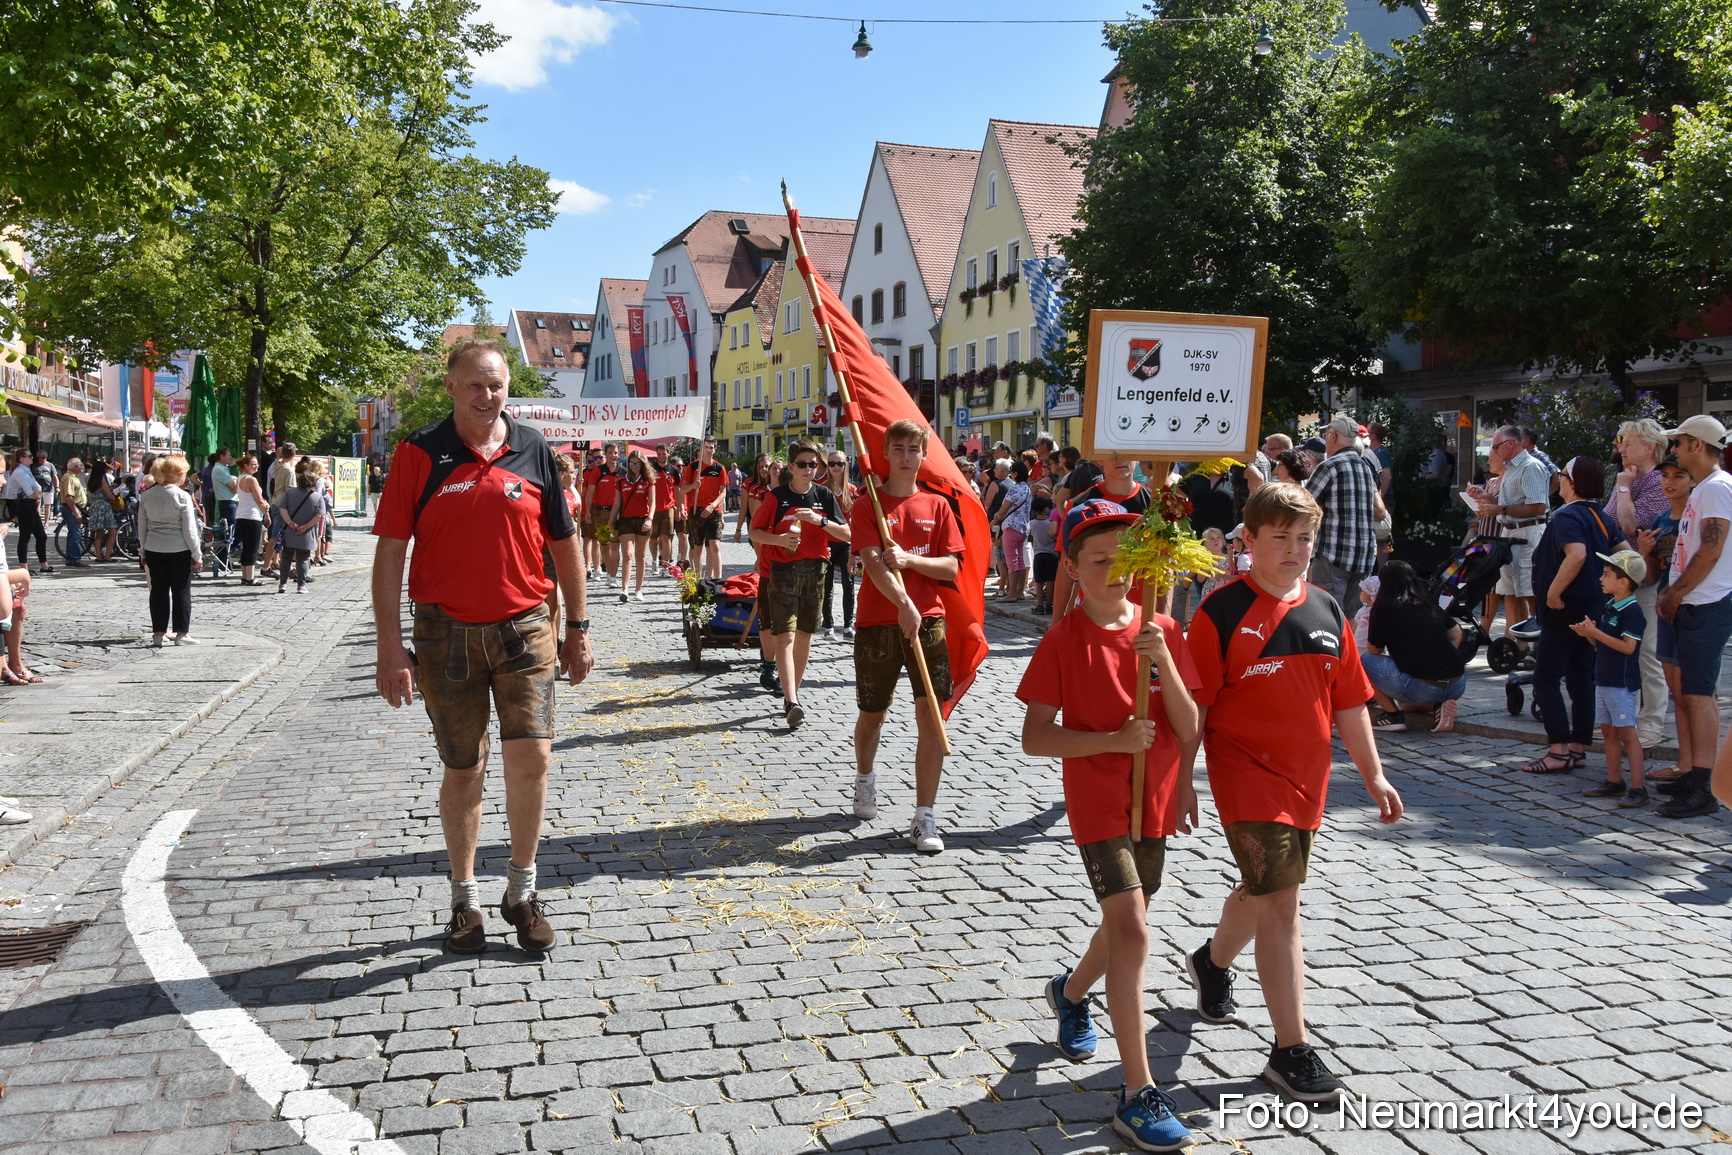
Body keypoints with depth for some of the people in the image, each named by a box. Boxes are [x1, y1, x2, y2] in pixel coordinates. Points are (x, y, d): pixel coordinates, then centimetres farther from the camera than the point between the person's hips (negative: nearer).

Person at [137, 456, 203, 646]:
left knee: (158, 590, 10)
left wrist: (143, 551, 17)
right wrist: (197, 554, -5)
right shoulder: (182, 496, -11)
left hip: (153, 550, 5)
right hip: (179, 550, -5)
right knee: (181, 591, 2)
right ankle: (182, 634, 4)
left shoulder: (147, 496, 5)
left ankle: (158, 633, 12)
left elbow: (142, 527, 9)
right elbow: (189, 529, -11)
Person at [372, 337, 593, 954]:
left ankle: (522, 890, 12)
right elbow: (390, 550, -3)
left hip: (523, 629, 1)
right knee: (463, 770, 9)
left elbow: (564, 543, 10)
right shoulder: (418, 454, -2)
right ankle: (465, 898, 26)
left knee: (531, 756, -9)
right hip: (445, 634, -1)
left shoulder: (533, 451, 3)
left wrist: (577, 629, 9)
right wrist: (389, 644, -9)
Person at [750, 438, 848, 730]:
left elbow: (846, 534, 1)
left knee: (804, 635, 11)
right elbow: (755, 531, 2)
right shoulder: (777, 496, -3)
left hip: (815, 571, 3)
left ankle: (793, 692, 27)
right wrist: (778, 539, -17)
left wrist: (820, 520, -15)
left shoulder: (824, 495, 4)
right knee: (784, 636, -12)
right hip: (783, 571, -3)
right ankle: (791, 702, -18)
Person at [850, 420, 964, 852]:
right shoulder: (868, 505, 0)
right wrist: (904, 605, -29)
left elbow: (951, 567, 2)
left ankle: (925, 817, -1)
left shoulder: (937, 506, 8)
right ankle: (865, 778, 44)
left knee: (930, 715, -7)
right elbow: (872, 562, -14)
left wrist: (908, 559, -15)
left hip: (927, 620, 1)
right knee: (872, 714, 12)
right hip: (877, 621, -1)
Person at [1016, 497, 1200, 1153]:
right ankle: (1138, 1097, -9)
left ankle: (1070, 991, 52)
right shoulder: (1063, 642, -11)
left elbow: (1189, 731, -5)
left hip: (1154, 801, 5)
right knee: (1131, 931, -15)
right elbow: (1034, 738, -13)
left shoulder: (1162, 631, -1)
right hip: (1097, 803, -5)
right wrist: (1113, 741, -23)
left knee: (1124, 925, 21)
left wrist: (1164, 664, -21)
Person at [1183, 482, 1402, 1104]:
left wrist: (1374, 775, 12)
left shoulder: (1325, 610, 6)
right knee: (1280, 903, -9)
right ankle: (1291, 1052, 0)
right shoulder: (1223, 611, -10)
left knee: (1262, 889, 21)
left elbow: (1348, 701, 12)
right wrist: (1180, 782, -10)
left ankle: (1212, 961, 50)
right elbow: (1193, 706, -9)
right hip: (1247, 775, -6)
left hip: (1306, 777, 6)